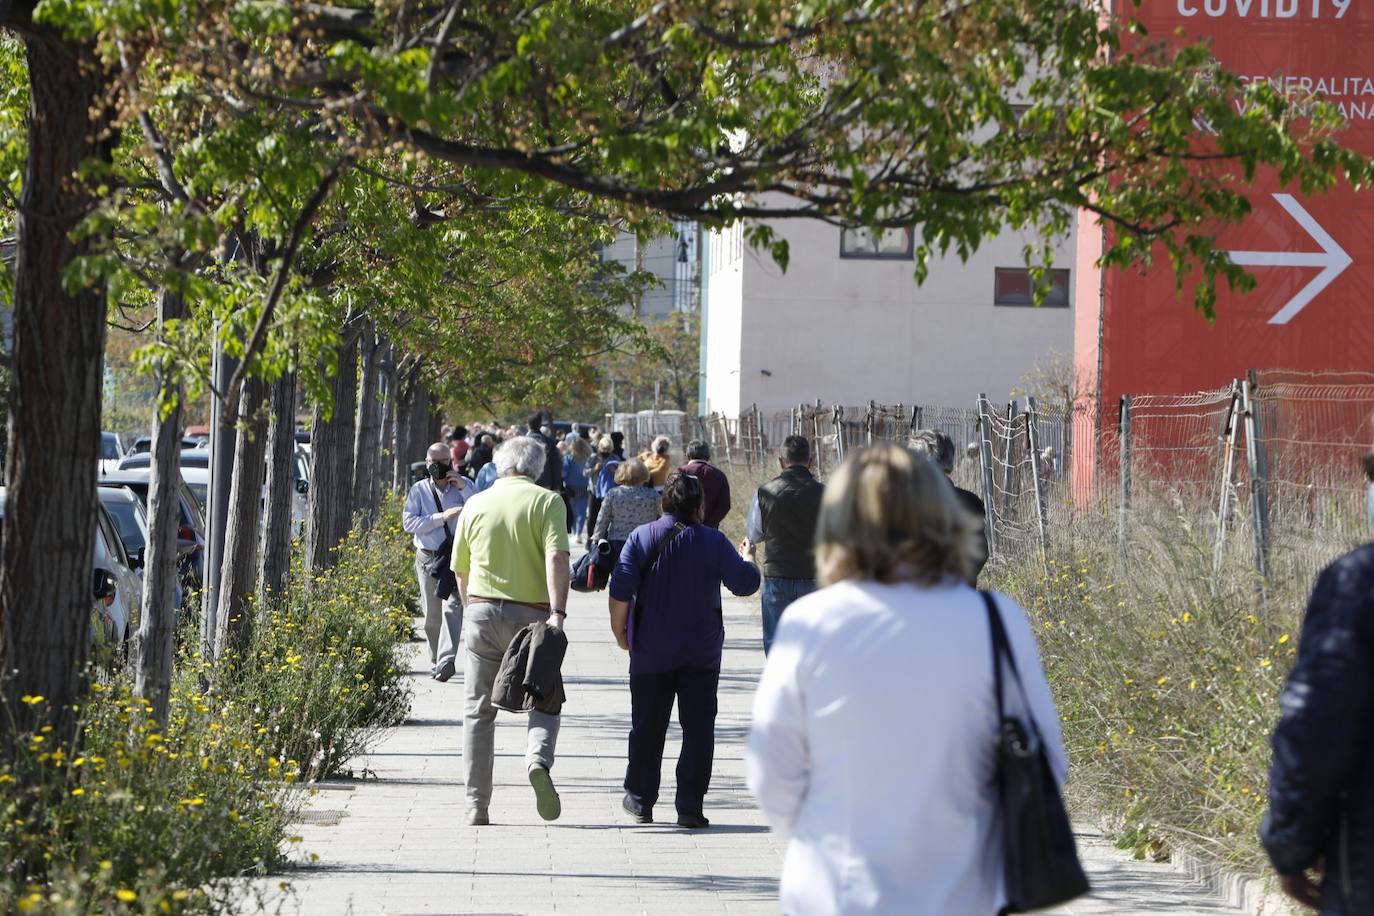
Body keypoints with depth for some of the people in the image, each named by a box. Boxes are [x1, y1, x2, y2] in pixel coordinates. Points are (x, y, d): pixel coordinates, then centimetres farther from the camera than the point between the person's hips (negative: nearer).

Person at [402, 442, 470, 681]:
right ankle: (438, 658, 24)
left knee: (452, 607, -17)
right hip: (428, 557, 2)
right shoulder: (419, 490, 6)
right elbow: (409, 523, -6)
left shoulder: (464, 486, 7)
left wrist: (463, 489, -11)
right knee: (432, 614, 7)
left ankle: (447, 660, -26)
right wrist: (443, 517, -14)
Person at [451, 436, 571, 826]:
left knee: (478, 710, 7)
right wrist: (557, 612, -20)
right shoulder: (546, 501, -1)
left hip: (482, 609, 2)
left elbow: (460, 572, 15)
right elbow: (556, 558, -15)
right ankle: (538, 760, -20)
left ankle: (477, 806, 5)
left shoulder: (476, 505, 10)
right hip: (531, 614, -2)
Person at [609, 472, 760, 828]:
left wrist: (619, 629, 2)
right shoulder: (714, 542, -5)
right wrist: (747, 559, 16)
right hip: (702, 652, -1)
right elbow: (745, 583, -5)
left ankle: (640, 800, 23)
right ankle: (690, 806, -3)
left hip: (651, 651, 1)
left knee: (647, 728, 13)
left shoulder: (641, 537, -5)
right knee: (698, 728, 3)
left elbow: (620, 589, -11)